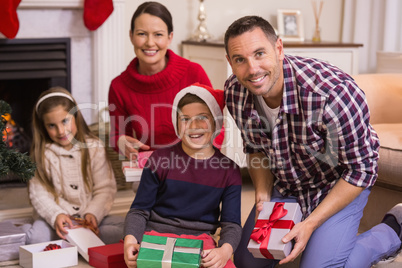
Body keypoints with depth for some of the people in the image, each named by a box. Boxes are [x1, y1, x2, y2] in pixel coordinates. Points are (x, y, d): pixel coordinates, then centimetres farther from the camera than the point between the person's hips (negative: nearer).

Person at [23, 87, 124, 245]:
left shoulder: (94, 148, 3)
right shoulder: (42, 153, 3)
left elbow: (105, 189, 0)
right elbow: (39, 193, -3)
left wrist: (92, 214, -17)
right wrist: (56, 215, -21)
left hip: (89, 218, 2)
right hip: (54, 219, -2)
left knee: (124, 225, -27)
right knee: (37, 236, -36)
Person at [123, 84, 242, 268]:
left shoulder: (229, 171, 4)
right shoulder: (160, 159, 2)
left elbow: (231, 223, 2)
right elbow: (139, 210, 4)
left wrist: (225, 251, -21)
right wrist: (130, 241, -17)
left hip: (200, 240, 1)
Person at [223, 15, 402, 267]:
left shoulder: (334, 93, -37)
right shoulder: (235, 92, -18)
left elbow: (361, 170, -24)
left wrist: (311, 223, -24)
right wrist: (263, 193, -12)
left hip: (340, 186, -5)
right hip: (285, 185, 5)